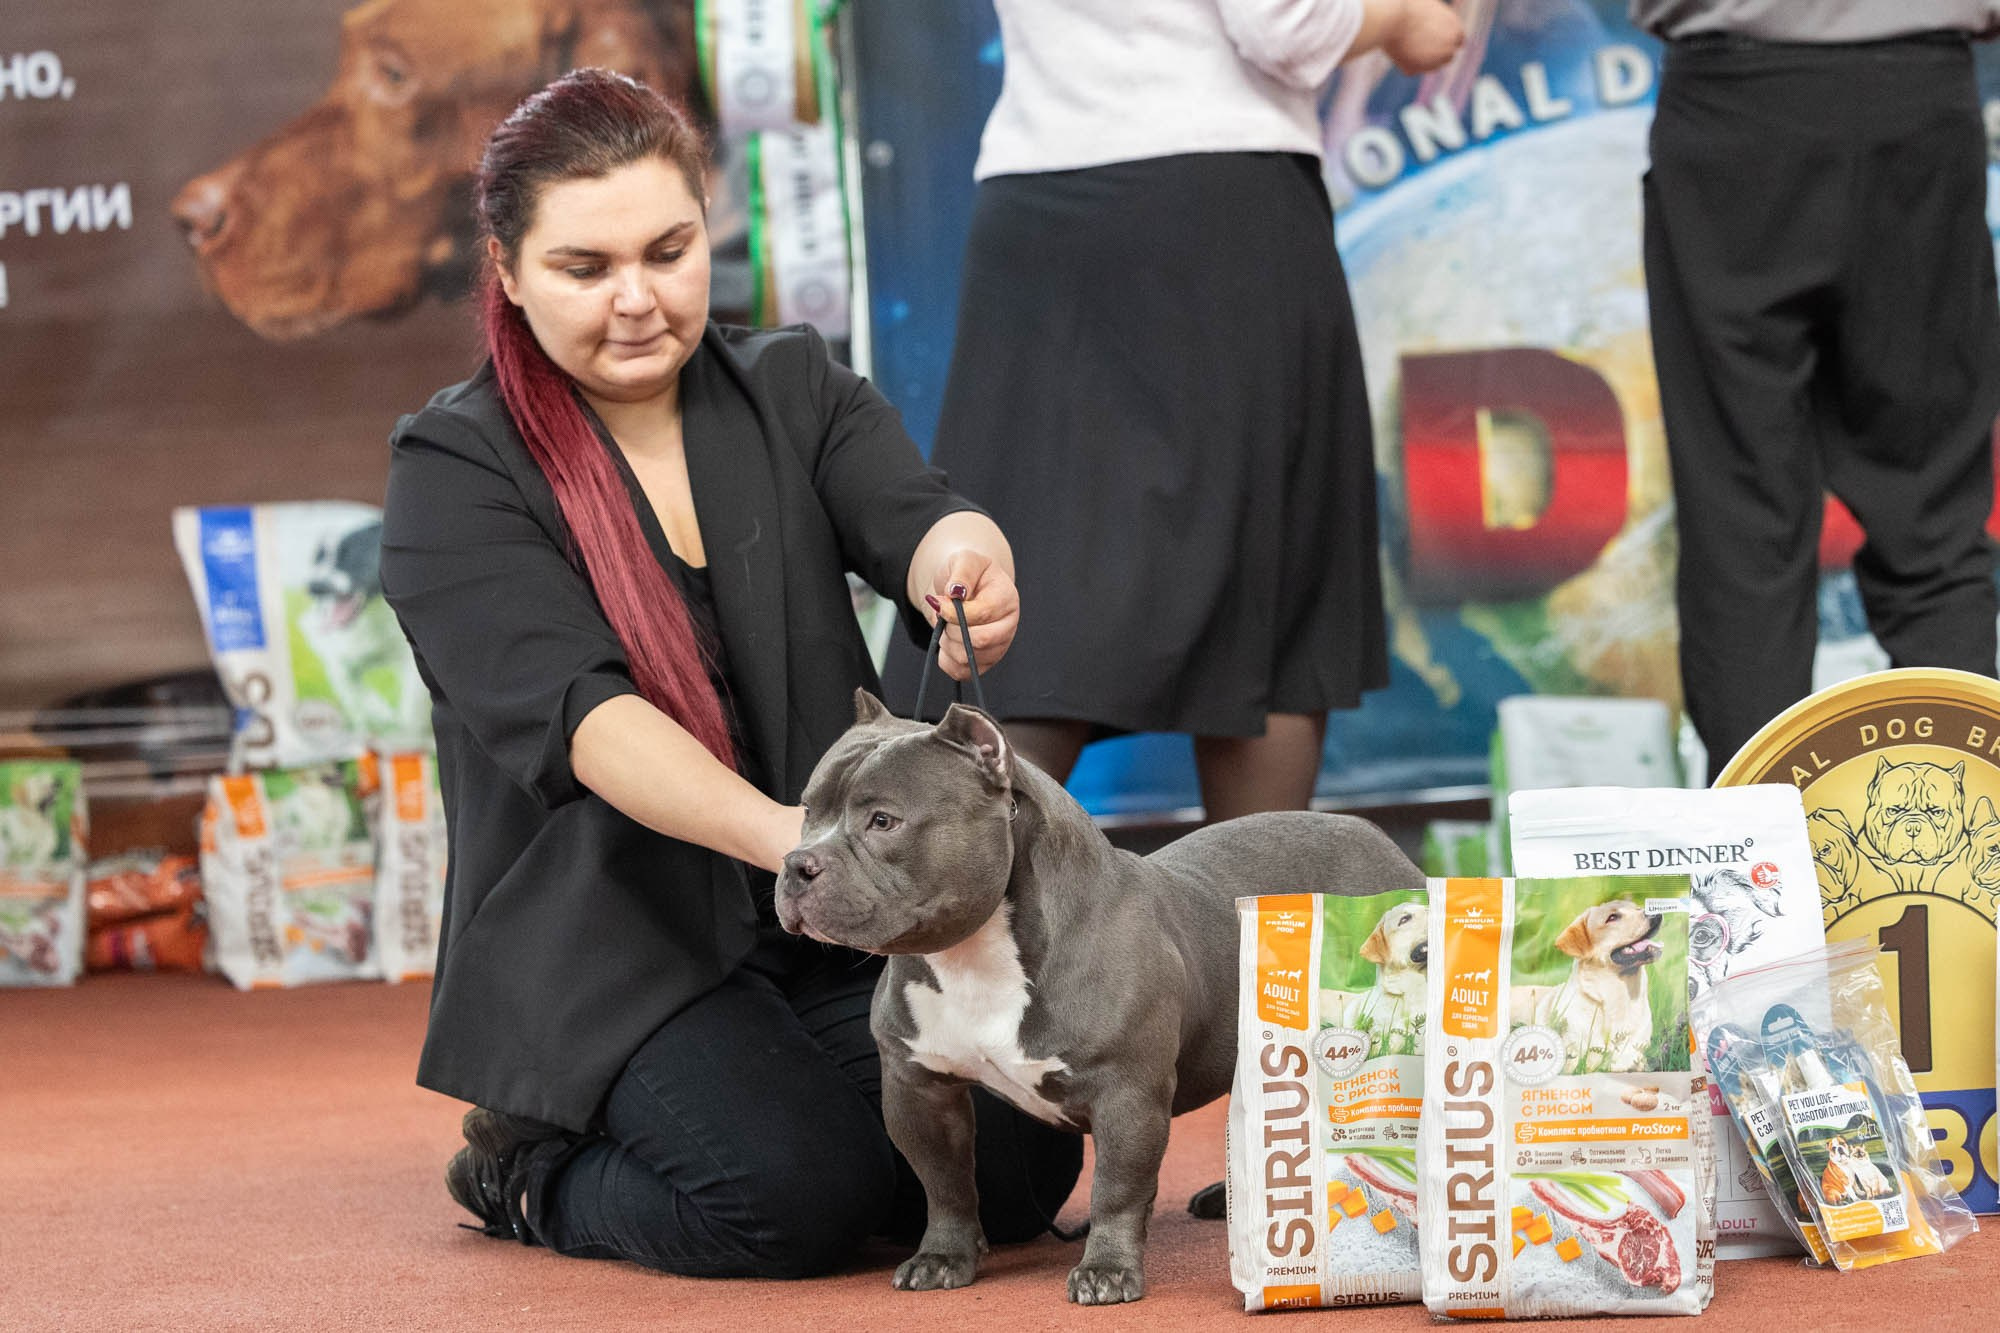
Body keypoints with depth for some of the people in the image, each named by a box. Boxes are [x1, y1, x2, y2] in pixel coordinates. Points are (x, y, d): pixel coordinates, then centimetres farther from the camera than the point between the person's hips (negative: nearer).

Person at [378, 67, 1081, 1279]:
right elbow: (575, 713, -22)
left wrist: (966, 567, -41)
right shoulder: (456, 473, -7)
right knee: (798, 1193, -28)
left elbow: (915, 520, -14)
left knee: (1020, 1159, -17)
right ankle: (538, 1170, 4)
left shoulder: (797, 391, 6)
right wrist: (785, 836, -40)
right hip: (605, 946, -4)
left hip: (828, 935, 5)